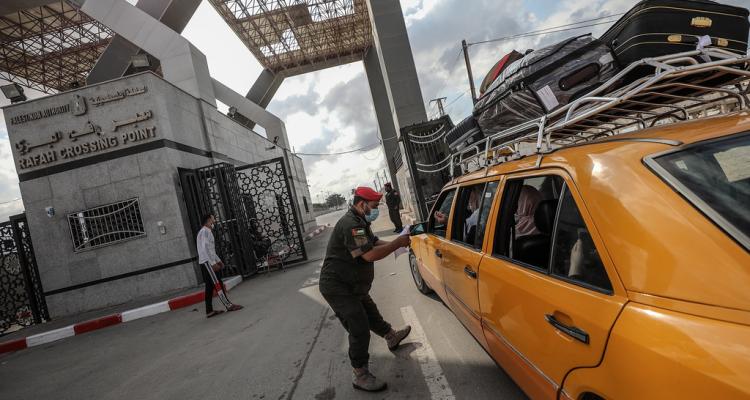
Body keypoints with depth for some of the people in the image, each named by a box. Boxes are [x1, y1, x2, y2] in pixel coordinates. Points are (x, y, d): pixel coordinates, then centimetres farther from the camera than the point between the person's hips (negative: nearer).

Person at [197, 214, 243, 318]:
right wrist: (213, 263, -23)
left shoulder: (208, 231, 19)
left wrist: (218, 260, 20)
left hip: (208, 262, 10)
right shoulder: (205, 231, -12)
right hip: (207, 262, -10)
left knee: (210, 286, 9)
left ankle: (209, 311, 12)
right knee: (218, 284, -8)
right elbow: (205, 249, -21)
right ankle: (229, 305, -5)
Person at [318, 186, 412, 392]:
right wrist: (398, 243, -22)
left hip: (352, 286, 11)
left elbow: (376, 243, 13)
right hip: (337, 288, -11)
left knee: (371, 314, 28)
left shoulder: (360, 222, 12)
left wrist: (398, 241, -3)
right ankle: (361, 376, 1)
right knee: (359, 329, -10)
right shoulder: (350, 224, -25)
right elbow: (370, 254, -31)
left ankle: (392, 337, 51)